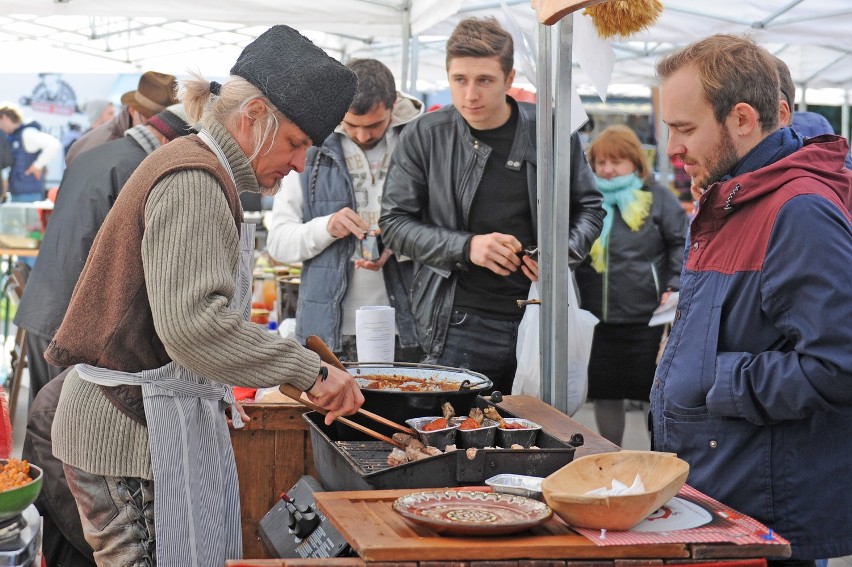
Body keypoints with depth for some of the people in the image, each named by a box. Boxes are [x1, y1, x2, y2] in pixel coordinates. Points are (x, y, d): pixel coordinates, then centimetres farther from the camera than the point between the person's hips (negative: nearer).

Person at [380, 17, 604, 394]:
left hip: (541, 320, 2)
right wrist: (466, 247, -14)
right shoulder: (424, 137, -2)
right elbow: (394, 223, 1)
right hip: (459, 327, -2)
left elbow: (589, 208, 13)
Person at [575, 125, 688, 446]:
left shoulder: (656, 197, 0)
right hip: (597, 319, 4)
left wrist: (676, 287, -10)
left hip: (646, 318, -4)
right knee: (605, 394, 12)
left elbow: (683, 243, 1)